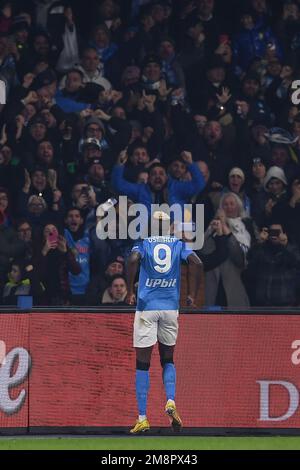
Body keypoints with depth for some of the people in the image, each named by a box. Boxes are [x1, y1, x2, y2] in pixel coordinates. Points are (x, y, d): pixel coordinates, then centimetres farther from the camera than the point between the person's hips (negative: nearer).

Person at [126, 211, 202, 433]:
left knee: (143, 364, 2)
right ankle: (171, 402, -7)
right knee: (168, 360, 18)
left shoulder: (144, 243, 4)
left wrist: (130, 291, -9)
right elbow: (196, 263, -7)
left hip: (146, 306, -2)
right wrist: (193, 295, -1)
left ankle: (142, 418, -2)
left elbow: (133, 260, -18)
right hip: (171, 307, 2)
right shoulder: (178, 244, 8)